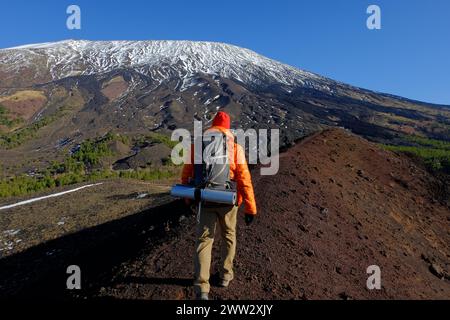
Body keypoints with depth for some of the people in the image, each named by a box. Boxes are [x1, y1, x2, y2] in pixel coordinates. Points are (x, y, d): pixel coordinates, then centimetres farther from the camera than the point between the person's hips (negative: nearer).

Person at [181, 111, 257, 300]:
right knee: (228, 236, 22)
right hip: (227, 200, -1)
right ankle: (225, 275, 36)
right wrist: (250, 209, -4)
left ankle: (201, 288, 2)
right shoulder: (235, 148, -7)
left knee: (203, 240, 9)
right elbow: (244, 180, -11)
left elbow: (186, 173, 6)